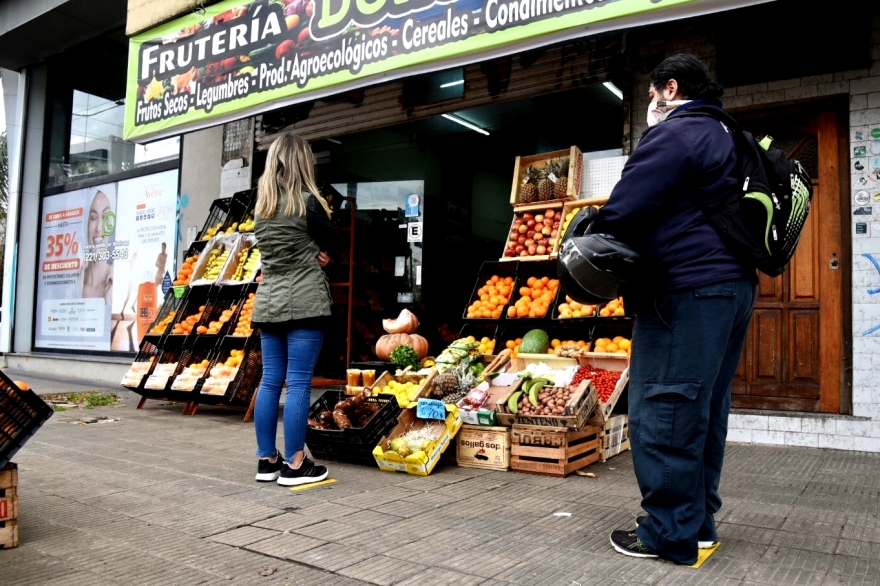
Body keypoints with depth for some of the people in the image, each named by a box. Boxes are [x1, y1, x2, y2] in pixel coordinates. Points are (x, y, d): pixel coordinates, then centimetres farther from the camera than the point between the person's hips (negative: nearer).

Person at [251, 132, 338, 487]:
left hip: (268, 302, 7)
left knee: (270, 382, 10)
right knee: (298, 384, -3)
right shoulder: (308, 201, -8)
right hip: (304, 302, -6)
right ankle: (294, 465, 2)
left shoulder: (261, 205, 11)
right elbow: (330, 245, -1)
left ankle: (267, 461, 17)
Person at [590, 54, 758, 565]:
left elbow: (624, 209, -17)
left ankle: (671, 535, 3)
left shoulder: (673, 134, -8)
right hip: (734, 284, 10)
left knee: (664, 412, -5)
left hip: (687, 291, -10)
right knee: (706, 411, 13)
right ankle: (700, 523, 23)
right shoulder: (725, 137, 23)